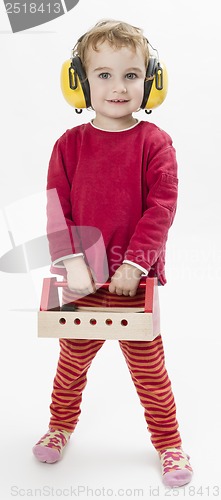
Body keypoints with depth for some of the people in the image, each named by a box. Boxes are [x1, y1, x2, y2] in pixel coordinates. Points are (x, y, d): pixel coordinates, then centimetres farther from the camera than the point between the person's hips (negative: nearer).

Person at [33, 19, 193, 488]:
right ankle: (60, 426, 45)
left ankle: (168, 442, 31)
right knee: (72, 360, 20)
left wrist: (134, 263, -19)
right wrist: (72, 261, -15)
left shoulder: (154, 141, -7)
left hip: (136, 282, -2)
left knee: (148, 367, 11)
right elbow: (57, 209, -3)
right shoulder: (70, 144, -2)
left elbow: (160, 208, -12)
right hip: (82, 283, 2)